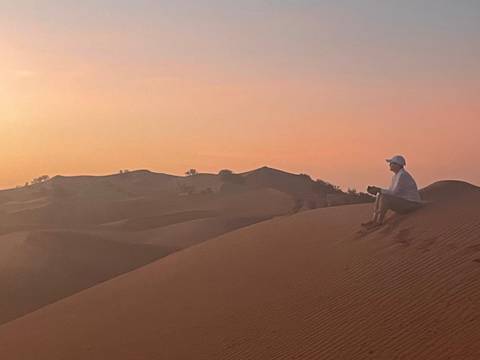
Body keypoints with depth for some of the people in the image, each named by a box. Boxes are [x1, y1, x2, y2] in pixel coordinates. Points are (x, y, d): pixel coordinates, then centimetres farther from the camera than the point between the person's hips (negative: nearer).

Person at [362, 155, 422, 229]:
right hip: (403, 201, 10)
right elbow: (390, 192, 12)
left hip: (411, 204, -10)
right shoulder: (396, 176, 12)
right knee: (379, 196, 3)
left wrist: (379, 190, -18)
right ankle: (374, 220, -6)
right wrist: (376, 190, -2)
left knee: (384, 197, -24)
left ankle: (379, 222, -18)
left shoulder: (402, 175, -19)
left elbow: (394, 193, -23)